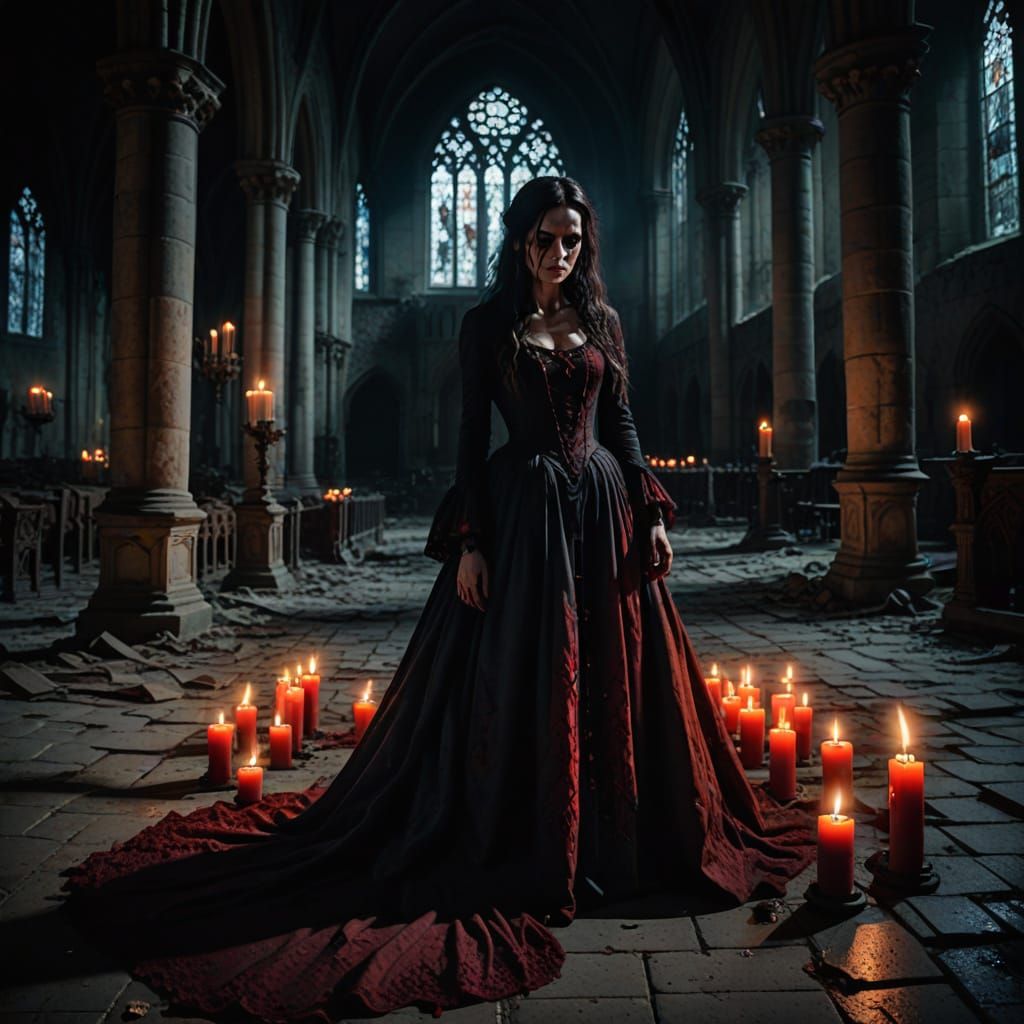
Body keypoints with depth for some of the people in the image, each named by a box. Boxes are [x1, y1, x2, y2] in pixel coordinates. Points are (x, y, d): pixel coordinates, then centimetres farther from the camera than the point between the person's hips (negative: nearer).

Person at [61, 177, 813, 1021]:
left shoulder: (603, 323, 13)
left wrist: (653, 515, 4)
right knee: (516, 680, 1)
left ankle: (614, 830, 28)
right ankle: (516, 839, 18)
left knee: (610, 676, 9)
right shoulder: (488, 324, 2)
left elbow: (622, 425, 13)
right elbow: (472, 436, -2)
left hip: (603, 507, 4)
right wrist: (469, 542, -10)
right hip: (523, 509, -4)